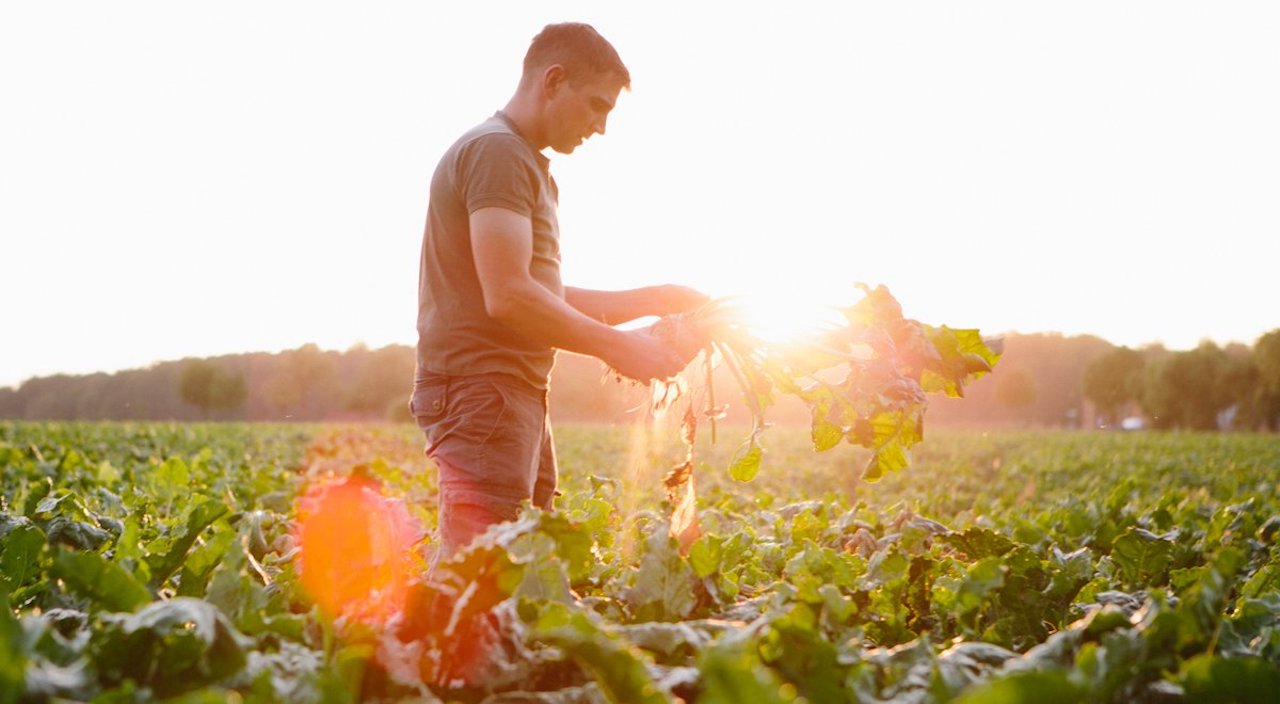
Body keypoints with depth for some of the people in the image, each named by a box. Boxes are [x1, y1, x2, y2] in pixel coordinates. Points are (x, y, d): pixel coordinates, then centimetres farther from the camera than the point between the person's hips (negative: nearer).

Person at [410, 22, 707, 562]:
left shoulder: (529, 165, 22)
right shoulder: (496, 151, -10)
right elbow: (508, 296, -20)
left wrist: (655, 300, 15)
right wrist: (617, 347, -12)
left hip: (518, 396, 10)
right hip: (480, 391, -10)